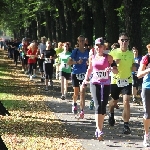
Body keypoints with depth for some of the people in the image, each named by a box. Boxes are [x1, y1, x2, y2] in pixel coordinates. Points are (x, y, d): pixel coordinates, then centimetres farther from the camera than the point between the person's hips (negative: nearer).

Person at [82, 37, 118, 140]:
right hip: (95, 83, 0)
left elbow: (116, 71, -2)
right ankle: (99, 131, -20)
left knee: (103, 106, 4)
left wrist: (111, 68, -23)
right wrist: (86, 79, 12)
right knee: (98, 106, -13)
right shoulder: (92, 57, 7)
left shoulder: (108, 57, 1)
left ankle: (100, 127, 23)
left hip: (106, 84, 0)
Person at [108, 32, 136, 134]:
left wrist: (134, 67, -6)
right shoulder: (113, 53, -5)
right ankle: (111, 114, 53)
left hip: (127, 81, 0)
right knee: (114, 101, 18)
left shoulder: (131, 54, 3)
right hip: (115, 80, 0)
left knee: (126, 102, -15)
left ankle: (126, 125, -11)